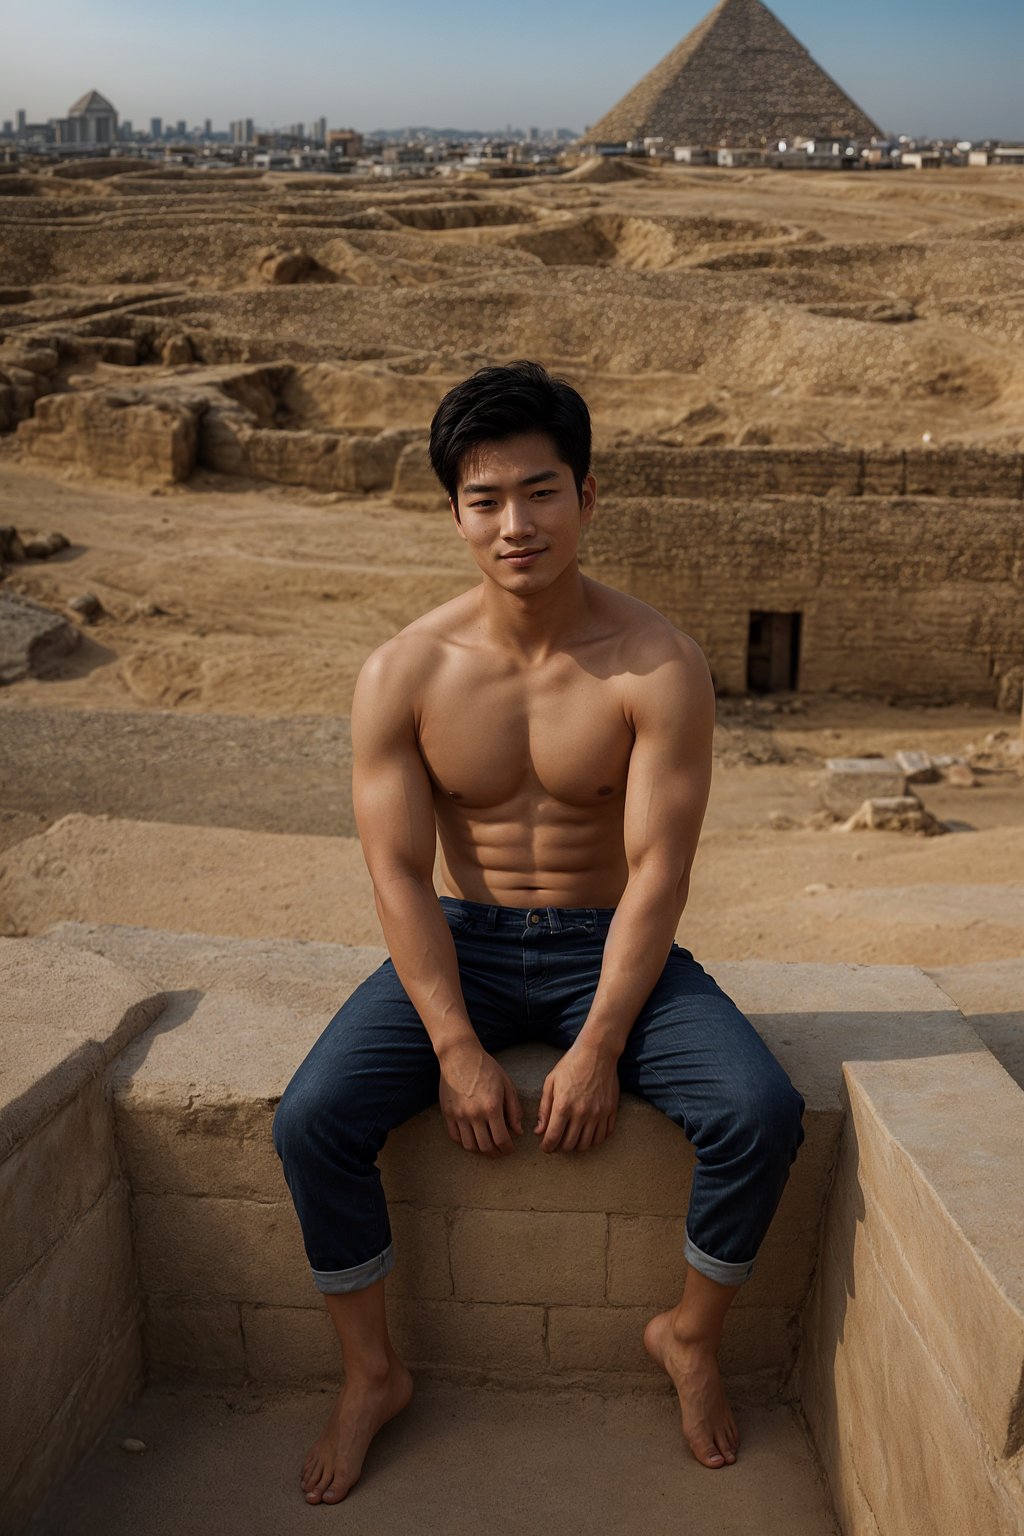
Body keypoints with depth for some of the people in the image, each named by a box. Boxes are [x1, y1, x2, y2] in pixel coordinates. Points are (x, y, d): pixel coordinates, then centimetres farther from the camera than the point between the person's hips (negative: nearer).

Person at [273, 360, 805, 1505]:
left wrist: (597, 1049, -20)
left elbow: (657, 871, -14)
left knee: (762, 1114, -22)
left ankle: (690, 1337, 10)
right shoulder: (404, 672, -9)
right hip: (462, 942, 1)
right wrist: (457, 1048, -17)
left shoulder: (660, 668, -13)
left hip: (611, 946, 0)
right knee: (311, 1120, -20)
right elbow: (397, 870, -9)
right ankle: (372, 1374, 8)